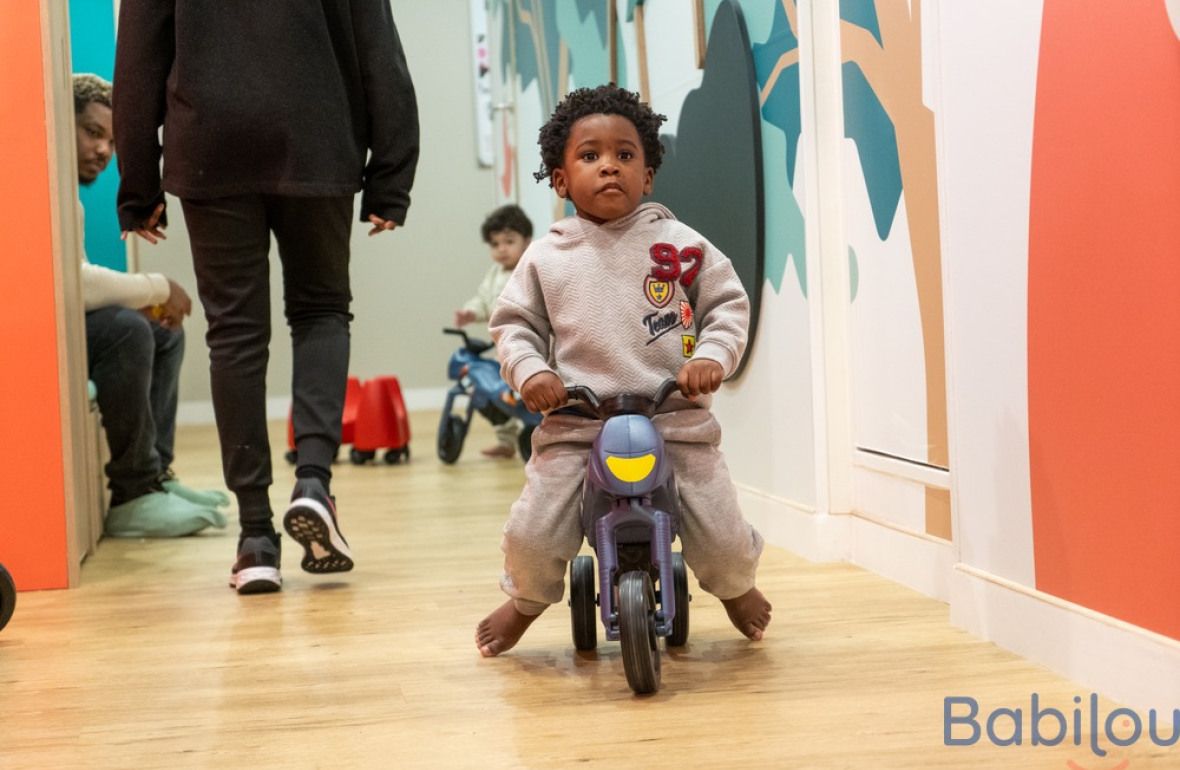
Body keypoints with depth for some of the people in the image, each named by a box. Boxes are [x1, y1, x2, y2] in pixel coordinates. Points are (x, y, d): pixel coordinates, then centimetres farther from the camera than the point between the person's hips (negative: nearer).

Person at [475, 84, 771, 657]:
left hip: (677, 421, 0)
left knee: (721, 539, -4)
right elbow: (513, 323, 11)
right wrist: (528, 371, -7)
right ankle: (525, 601, 28)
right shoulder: (547, 257, 6)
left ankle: (737, 588, 36)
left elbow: (728, 304, 7)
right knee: (532, 536, -10)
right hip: (574, 427, 1)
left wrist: (713, 355, -10)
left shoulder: (678, 244, 3)